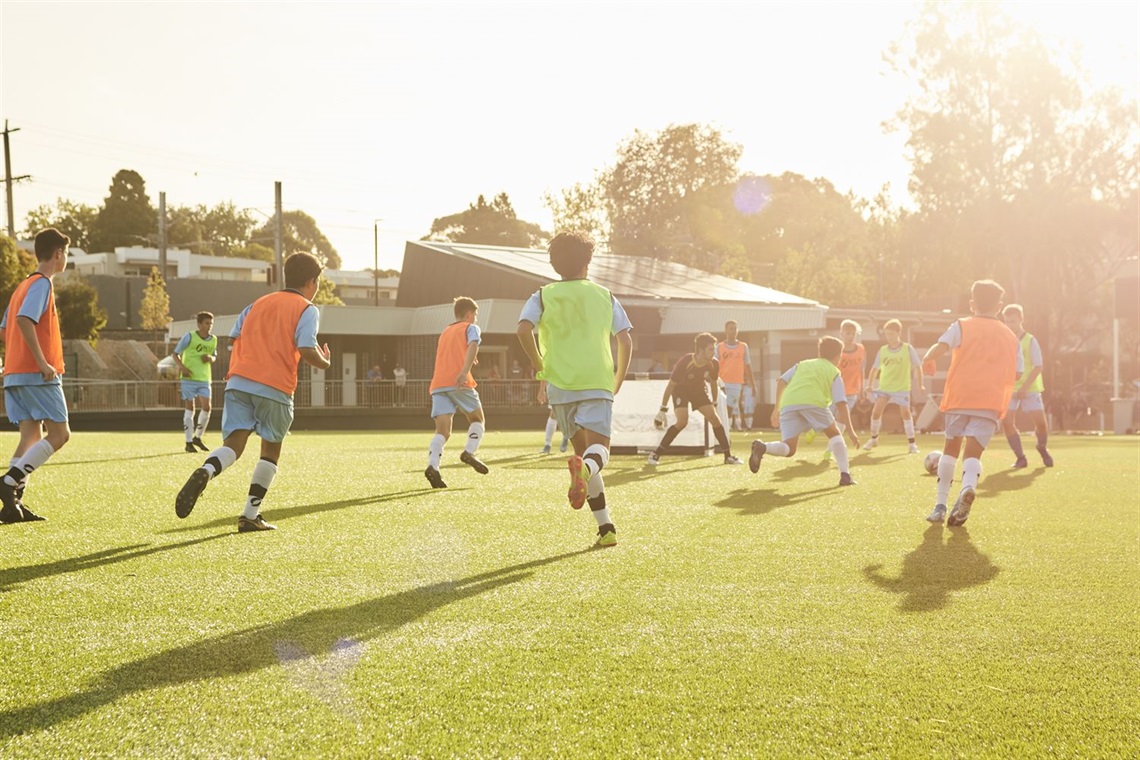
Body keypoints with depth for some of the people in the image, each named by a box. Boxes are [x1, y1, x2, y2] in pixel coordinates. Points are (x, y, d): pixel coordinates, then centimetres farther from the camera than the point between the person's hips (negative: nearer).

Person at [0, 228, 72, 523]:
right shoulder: (42, 283, -8)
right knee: (59, 434, -5)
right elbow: (24, 320, -23)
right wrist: (42, 362, -23)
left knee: (32, 436, 6)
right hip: (37, 375, -9)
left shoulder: (24, 285, 20)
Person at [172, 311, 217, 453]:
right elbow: (176, 353, -1)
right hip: (189, 378, -4)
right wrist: (181, 366, -18)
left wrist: (210, 358, -3)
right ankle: (189, 442, 5)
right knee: (190, 408, -2)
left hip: (204, 379, 4)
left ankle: (197, 437, 16)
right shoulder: (189, 337, -6)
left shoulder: (213, 340, 7)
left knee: (206, 407, -3)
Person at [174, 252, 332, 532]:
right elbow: (306, 350, -9)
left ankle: (204, 473, -36)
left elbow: (234, 338, 15)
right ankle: (250, 516, 11)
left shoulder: (258, 303, 23)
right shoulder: (307, 309, 5)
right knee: (271, 450, 14)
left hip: (239, 380, 4)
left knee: (233, 443, -2)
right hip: (276, 388, -4)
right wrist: (325, 363, 10)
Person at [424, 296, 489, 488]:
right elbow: (473, 347, -10)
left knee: (443, 431, -4)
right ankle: (469, 452, -8)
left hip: (438, 385, 5)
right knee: (477, 418, 15)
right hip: (459, 383, -5)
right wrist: (465, 371, -25)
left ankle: (433, 465, -26)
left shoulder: (444, 332, 31)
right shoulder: (470, 328, 11)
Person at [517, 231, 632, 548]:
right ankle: (584, 468, -47)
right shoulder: (604, 296, 12)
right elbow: (625, 341, 5)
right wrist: (618, 382, 16)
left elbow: (524, 329, -9)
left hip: (560, 385, 1)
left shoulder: (543, 297, 9)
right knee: (598, 449, -7)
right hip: (598, 383, -1)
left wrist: (540, 366, 4)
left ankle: (606, 527, 7)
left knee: (583, 451, 12)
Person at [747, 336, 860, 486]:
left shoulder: (802, 364, 35)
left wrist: (777, 408, 24)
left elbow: (782, 381, 20)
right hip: (813, 402, -3)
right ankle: (845, 475, 6)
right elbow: (841, 404, 12)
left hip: (788, 405, 3)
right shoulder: (834, 373, 23)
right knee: (835, 434, 18)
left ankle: (762, 447, -24)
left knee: (788, 449, 6)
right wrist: (850, 430, 13)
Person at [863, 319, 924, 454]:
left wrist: (920, 384, 0)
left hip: (902, 387, -2)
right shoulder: (882, 350, 2)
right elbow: (875, 368, 12)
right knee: (876, 411, -6)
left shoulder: (908, 349, -5)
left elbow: (917, 366, 1)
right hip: (884, 387, 2)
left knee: (905, 412, -11)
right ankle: (874, 439, 15)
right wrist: (870, 384, 7)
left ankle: (912, 443, -2)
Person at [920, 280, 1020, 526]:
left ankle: (940, 504, 14)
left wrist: (928, 360, 9)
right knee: (973, 452, -5)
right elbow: (1016, 374, 14)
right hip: (992, 402, 1)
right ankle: (968, 487, -38)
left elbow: (940, 347, -11)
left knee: (951, 448, 16)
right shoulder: (1010, 337, 16)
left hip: (959, 397, -1)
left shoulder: (962, 326, 7)